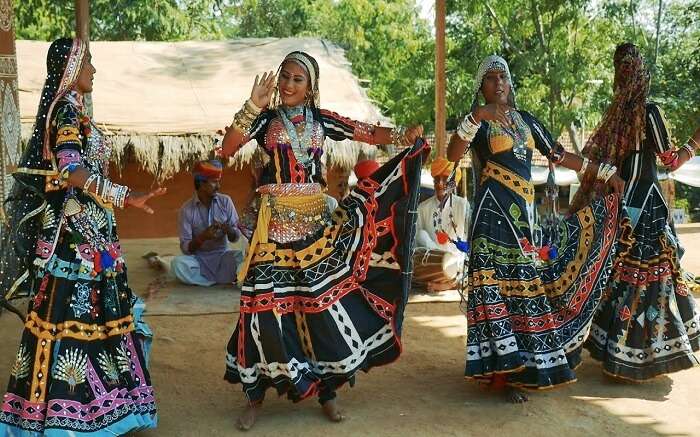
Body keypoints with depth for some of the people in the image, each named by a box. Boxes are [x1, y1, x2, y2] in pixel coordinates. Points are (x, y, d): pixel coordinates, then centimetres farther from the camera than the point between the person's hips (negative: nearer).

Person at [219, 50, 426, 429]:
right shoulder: (266, 118, 1)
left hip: (315, 221, 2)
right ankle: (255, 396, 14)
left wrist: (405, 135, -14)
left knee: (324, 300, 4)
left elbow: (371, 135, 3)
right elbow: (227, 149, -13)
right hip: (276, 223, -2)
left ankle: (326, 390, 19)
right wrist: (253, 105, -20)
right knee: (266, 302, -1)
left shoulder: (321, 120, 7)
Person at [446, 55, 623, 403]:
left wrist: (606, 173, 23)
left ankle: (518, 365, 14)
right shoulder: (477, 119, 0)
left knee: (524, 280, 5)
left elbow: (559, 155, 22)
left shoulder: (525, 120, 18)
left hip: (523, 209, 6)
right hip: (494, 208, -6)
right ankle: (504, 372, -9)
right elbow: (452, 155, -17)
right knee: (498, 282, -11)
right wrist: (478, 116, -27)